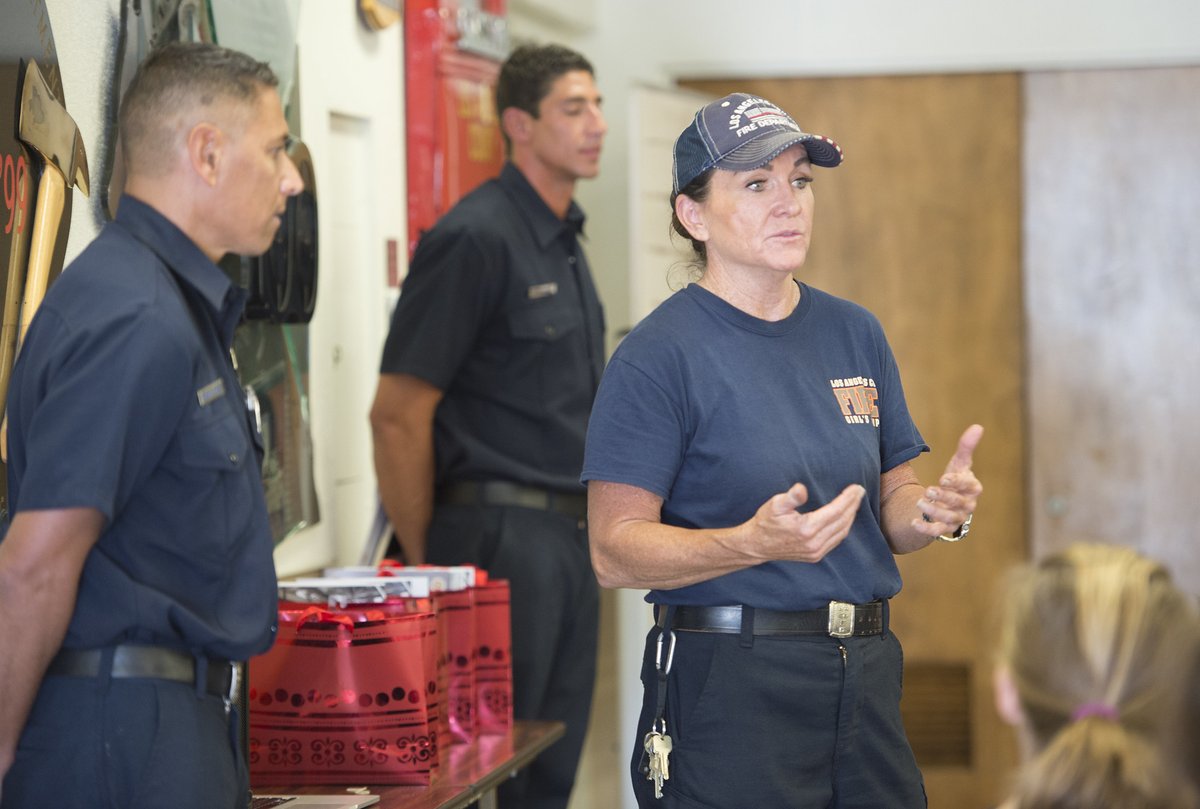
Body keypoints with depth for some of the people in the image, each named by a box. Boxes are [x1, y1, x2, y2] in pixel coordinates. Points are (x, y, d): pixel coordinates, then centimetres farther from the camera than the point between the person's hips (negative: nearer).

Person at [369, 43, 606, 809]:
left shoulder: (566, 242, 14)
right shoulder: (476, 238, -13)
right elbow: (398, 414, -16)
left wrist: (588, 533, 16)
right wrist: (425, 564, -13)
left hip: (569, 537, 8)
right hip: (501, 535, -8)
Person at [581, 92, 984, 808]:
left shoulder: (854, 332, 11)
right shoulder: (657, 355, -8)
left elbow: (891, 504, 15)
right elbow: (615, 552, -13)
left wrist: (938, 512, -8)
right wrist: (757, 543, -27)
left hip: (865, 680, 6)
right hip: (728, 688, -6)